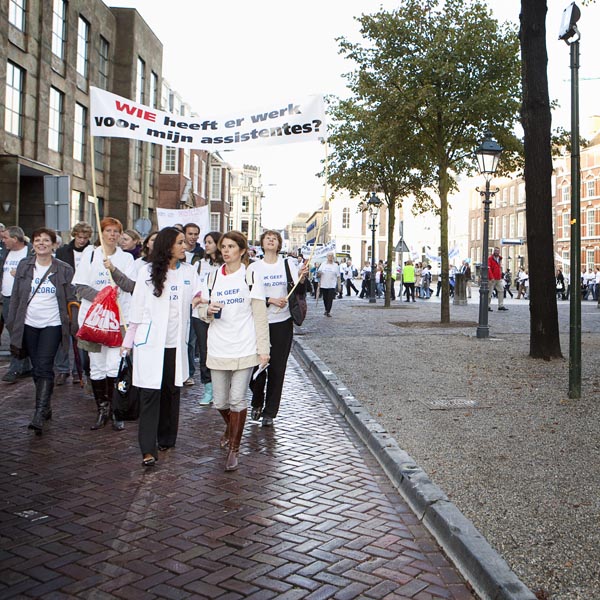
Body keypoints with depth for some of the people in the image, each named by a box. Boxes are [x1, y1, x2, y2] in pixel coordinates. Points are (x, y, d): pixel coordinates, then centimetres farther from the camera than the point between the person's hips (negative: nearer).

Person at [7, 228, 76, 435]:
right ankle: (46, 408, 24)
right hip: (29, 325, 3)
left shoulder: (64, 270, -1)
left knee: (44, 368, -12)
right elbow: (16, 296, 8)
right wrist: (12, 323, 5)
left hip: (52, 325, -3)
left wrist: (74, 325, -5)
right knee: (37, 368, 10)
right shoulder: (24, 265, 5)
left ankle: (39, 415, -13)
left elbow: (70, 299, 0)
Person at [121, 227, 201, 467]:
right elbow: (137, 306, 3)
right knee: (150, 393, -7)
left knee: (172, 391, 10)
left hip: (176, 342, 3)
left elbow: (198, 300, 10)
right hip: (151, 341, -3)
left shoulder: (189, 271, 9)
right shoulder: (148, 271, 1)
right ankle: (148, 449, -6)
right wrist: (128, 340, 4)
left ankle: (166, 438, 25)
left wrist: (201, 302, -15)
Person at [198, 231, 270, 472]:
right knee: (220, 401, 9)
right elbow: (201, 309, 16)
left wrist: (263, 349, -6)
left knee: (237, 400, -5)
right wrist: (208, 310, -9)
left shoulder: (251, 276, 0)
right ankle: (230, 426, 41)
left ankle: (234, 448, 10)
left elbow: (260, 316, -1)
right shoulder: (213, 277, 11)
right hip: (218, 348, 4)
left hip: (244, 348, -3)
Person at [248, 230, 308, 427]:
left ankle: (270, 411, 14)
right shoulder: (254, 267, 2)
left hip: (282, 323, 0)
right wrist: (270, 300, -16)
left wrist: (301, 278, -22)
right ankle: (257, 403, 28)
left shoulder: (288, 264, 4)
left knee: (277, 368, 3)